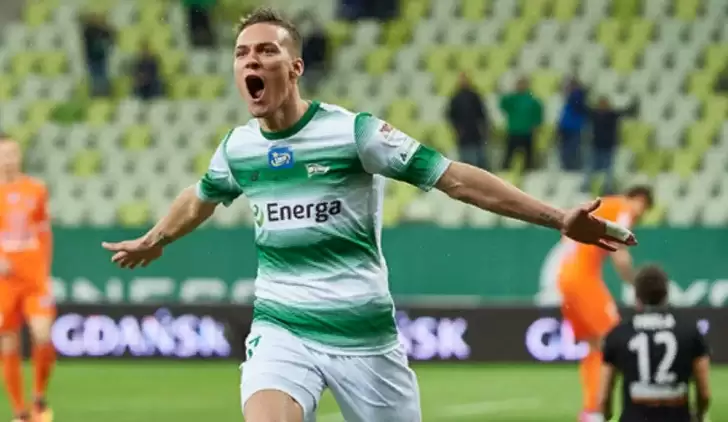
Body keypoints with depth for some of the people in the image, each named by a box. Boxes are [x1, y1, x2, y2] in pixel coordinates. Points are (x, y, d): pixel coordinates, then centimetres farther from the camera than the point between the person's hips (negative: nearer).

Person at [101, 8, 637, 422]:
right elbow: (201, 198, 28)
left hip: (364, 334, -2)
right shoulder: (237, 148, 4)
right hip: (282, 332, 2)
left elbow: (454, 176, -11)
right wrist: (154, 240, 47)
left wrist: (558, 218, -17)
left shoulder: (354, 131, -10)